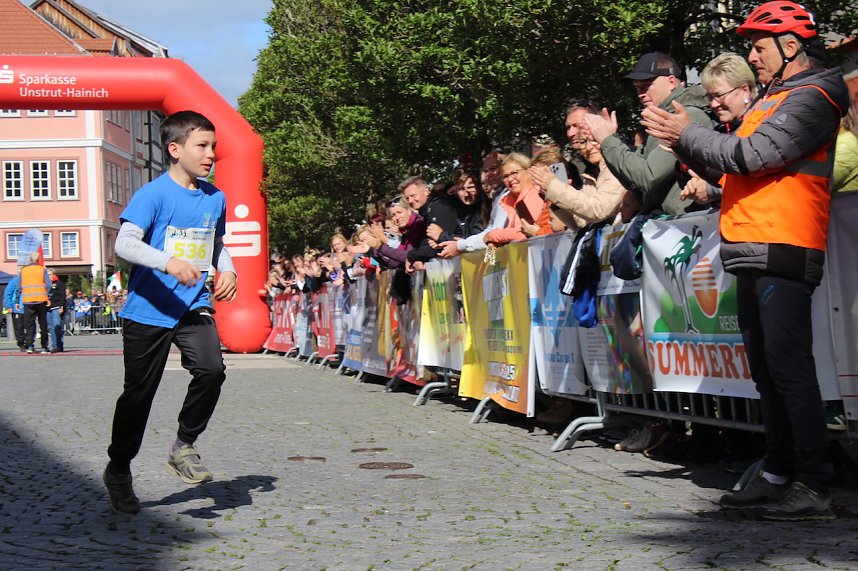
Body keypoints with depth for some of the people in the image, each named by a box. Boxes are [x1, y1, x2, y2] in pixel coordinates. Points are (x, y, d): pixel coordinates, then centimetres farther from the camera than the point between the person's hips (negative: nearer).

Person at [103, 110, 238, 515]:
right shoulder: (153, 194, -11)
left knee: (212, 369, -21)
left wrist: (227, 271, 2)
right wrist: (169, 262, -36)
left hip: (194, 305, 4)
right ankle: (118, 470, 27)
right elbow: (124, 243, -22)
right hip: (149, 310, -4)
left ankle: (184, 447, 2)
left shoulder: (215, 198, 8)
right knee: (138, 393, 5)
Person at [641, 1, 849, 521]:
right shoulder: (771, 101, 24)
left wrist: (686, 135, -7)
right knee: (767, 370, 11)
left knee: (789, 368, -13)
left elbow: (752, 154, -17)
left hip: (783, 252, -10)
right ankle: (779, 475, 18)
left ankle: (814, 488, -11)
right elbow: (747, 164, 25)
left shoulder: (810, 98, -7)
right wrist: (697, 160, 9)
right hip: (752, 255, 10)